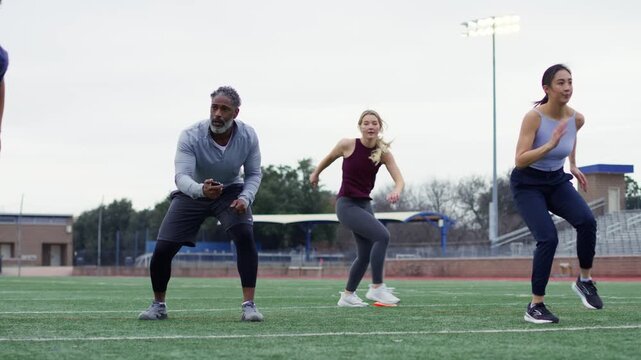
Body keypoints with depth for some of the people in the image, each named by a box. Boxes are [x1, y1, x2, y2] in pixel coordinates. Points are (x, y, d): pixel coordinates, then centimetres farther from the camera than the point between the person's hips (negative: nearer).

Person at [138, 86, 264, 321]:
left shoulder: (248, 136, -19)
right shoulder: (191, 136, -27)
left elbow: (254, 173, -5)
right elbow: (181, 176, -36)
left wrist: (245, 198, -24)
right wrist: (201, 189, -58)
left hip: (230, 191, 1)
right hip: (193, 193, 0)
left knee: (245, 236, -28)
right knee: (162, 249, -10)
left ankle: (249, 305, -22)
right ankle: (158, 305, 17)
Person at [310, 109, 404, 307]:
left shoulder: (383, 153, -4)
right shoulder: (347, 145, -12)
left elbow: (399, 179, -13)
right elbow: (329, 158, 9)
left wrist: (396, 191, -35)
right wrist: (315, 173, 24)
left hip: (365, 205, 6)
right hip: (347, 204, -6)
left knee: (365, 255, 10)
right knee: (382, 235, -24)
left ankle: (347, 296, 29)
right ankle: (376, 287, -18)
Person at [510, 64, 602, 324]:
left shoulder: (576, 119, -8)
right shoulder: (533, 117, -24)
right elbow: (520, 161, -30)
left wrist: (573, 166, 18)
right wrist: (550, 145, -40)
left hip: (557, 181, 5)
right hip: (528, 185, -5)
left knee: (586, 220, -23)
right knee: (548, 238, -22)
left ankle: (585, 280, -1)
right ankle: (535, 307, -8)